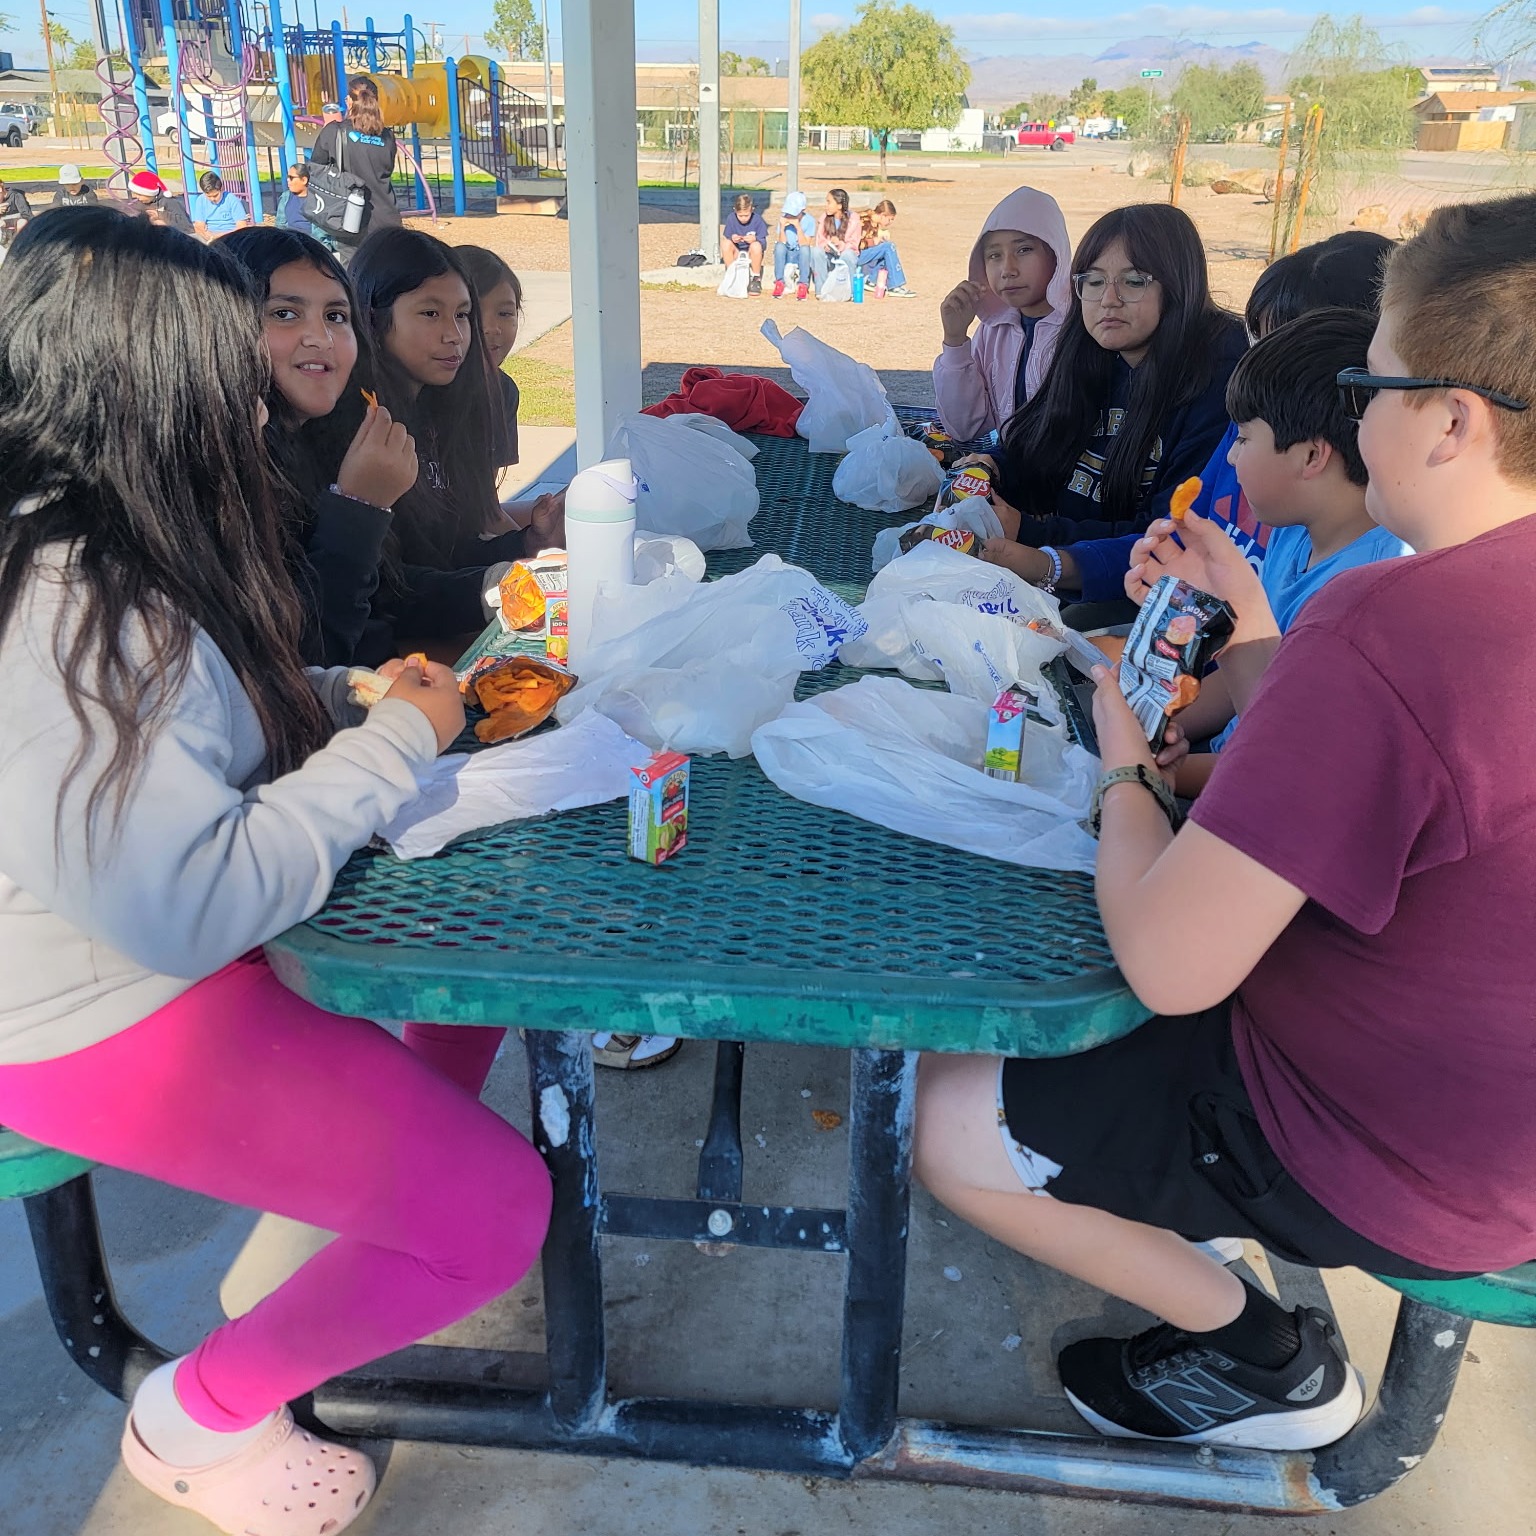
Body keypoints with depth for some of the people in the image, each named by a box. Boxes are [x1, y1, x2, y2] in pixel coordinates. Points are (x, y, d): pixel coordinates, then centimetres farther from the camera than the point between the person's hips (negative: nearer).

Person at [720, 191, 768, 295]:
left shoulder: (757, 219, -10)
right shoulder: (731, 219, -6)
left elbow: (764, 244, -11)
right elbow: (725, 239, -3)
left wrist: (755, 239, -34)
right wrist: (731, 239, -28)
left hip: (752, 255, -2)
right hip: (736, 255, 2)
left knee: (756, 245, -34)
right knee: (725, 243, -26)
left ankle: (756, 279, -17)